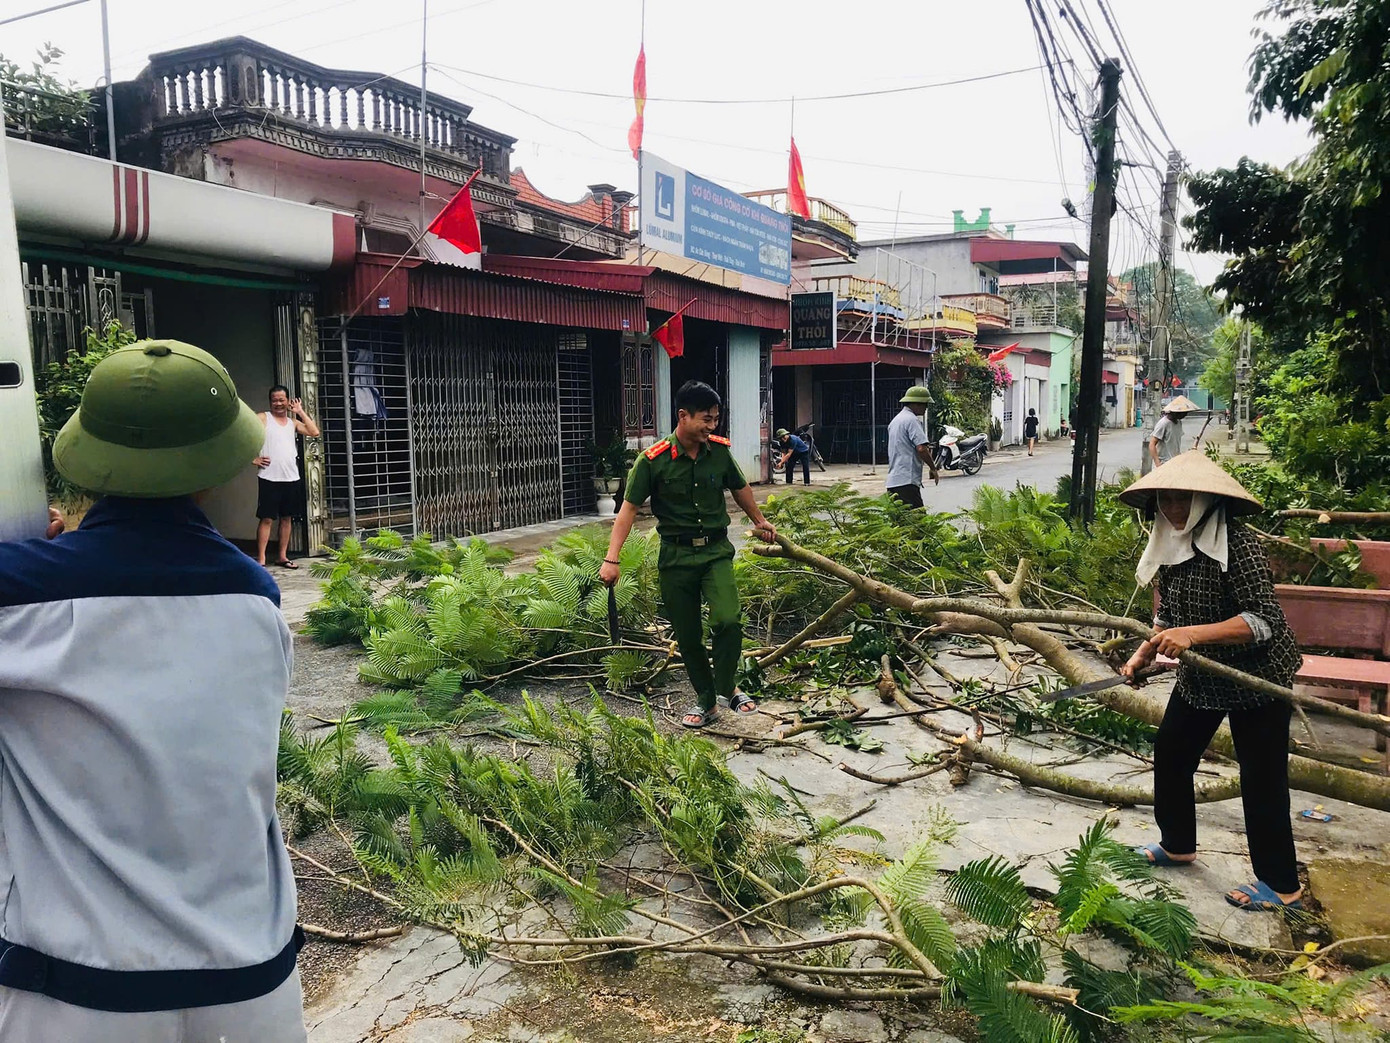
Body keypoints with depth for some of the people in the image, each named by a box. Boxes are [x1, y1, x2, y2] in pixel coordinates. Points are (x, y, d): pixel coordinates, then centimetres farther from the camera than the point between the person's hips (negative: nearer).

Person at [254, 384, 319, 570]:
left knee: (287, 518, 9)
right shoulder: (263, 418, 1)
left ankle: (283, 556, 18)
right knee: (267, 519, -5)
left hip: (292, 478, 5)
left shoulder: (293, 422, 14)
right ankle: (260, 559, -3)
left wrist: (300, 411, 3)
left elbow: (314, 432, 1)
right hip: (269, 479, -5)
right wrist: (254, 458, -9)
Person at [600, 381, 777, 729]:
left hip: (716, 550, 1)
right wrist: (612, 559, -18)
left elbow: (740, 488, 16)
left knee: (728, 620, -19)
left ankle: (726, 688, 5)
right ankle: (706, 701, 26)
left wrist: (759, 522, 30)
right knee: (687, 636, 7)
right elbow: (629, 508, -11)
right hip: (676, 556, -1)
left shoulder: (720, 451, -2)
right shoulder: (653, 460, -12)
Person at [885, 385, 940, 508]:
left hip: (892, 481, 10)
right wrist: (933, 468, -6)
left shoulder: (895, 420, 21)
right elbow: (921, 448, -18)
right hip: (907, 481, -10)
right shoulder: (912, 420, -9)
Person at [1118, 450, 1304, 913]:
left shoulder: (1239, 545, -24)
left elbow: (1264, 621, -30)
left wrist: (1193, 635, -39)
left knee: (1261, 778, 1)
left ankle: (1280, 885, 19)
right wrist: (1143, 655, -1)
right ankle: (1178, 844, 38)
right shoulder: (1172, 548, 0)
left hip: (1256, 679, -8)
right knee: (1170, 753, 16)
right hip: (1200, 678, 8)